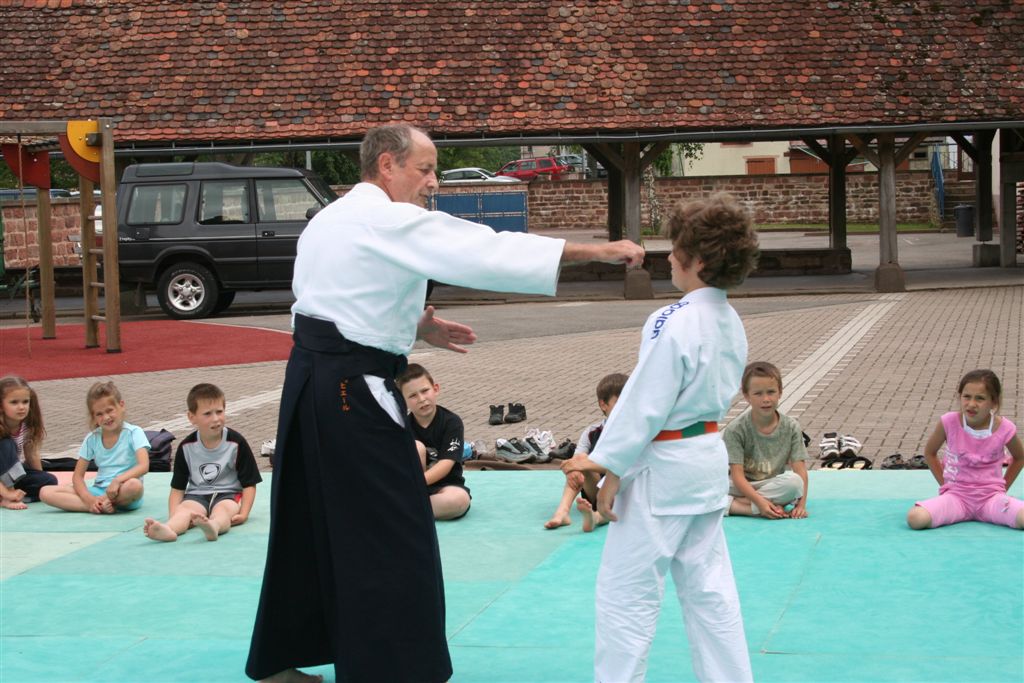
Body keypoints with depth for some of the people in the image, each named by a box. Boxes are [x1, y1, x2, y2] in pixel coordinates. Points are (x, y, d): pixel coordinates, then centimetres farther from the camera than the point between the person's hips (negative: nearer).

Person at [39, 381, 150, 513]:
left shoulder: (134, 433, -5)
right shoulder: (92, 439, 7)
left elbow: (143, 466, -18)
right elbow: (78, 476, 5)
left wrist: (118, 480, -34)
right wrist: (89, 499, -15)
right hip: (98, 491, 5)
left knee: (134, 485, -42)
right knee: (45, 492, -15)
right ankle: (103, 506, -26)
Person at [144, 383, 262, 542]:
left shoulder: (236, 442, -3)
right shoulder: (186, 447, 4)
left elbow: (249, 484, -1)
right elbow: (177, 488, 9)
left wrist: (243, 514, -16)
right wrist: (173, 516, -10)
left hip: (228, 494, -2)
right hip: (196, 495, 3)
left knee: (222, 510, -36)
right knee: (185, 509, -31)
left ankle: (213, 526, -73)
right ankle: (168, 528, -65)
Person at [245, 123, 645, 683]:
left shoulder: (330, 220, 16)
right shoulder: (393, 222, -13)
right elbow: (492, 252, -19)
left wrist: (410, 327, 17)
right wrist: (598, 251, -17)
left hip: (310, 381, 10)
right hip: (353, 392, -10)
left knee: (308, 528, 19)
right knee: (393, 543, -4)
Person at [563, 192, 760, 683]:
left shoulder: (674, 324, -22)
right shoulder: (731, 324, 6)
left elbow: (645, 404, -20)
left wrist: (612, 469, -11)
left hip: (662, 468, -9)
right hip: (709, 462, 9)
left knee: (626, 592, 2)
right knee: (709, 590, 16)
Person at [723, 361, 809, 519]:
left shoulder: (791, 428, -4)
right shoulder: (735, 430, -12)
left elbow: (800, 469, -8)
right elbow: (737, 475, -16)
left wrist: (801, 504, -23)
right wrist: (760, 502, -30)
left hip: (773, 485, 2)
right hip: (742, 486, -2)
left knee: (794, 482, -32)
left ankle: (736, 503, -23)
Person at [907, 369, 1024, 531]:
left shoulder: (1004, 428, -9)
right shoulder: (949, 422, -10)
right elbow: (929, 453, 9)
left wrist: (1003, 487, 8)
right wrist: (945, 484, 4)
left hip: (990, 497, 0)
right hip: (956, 495, 0)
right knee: (915, 518, -29)